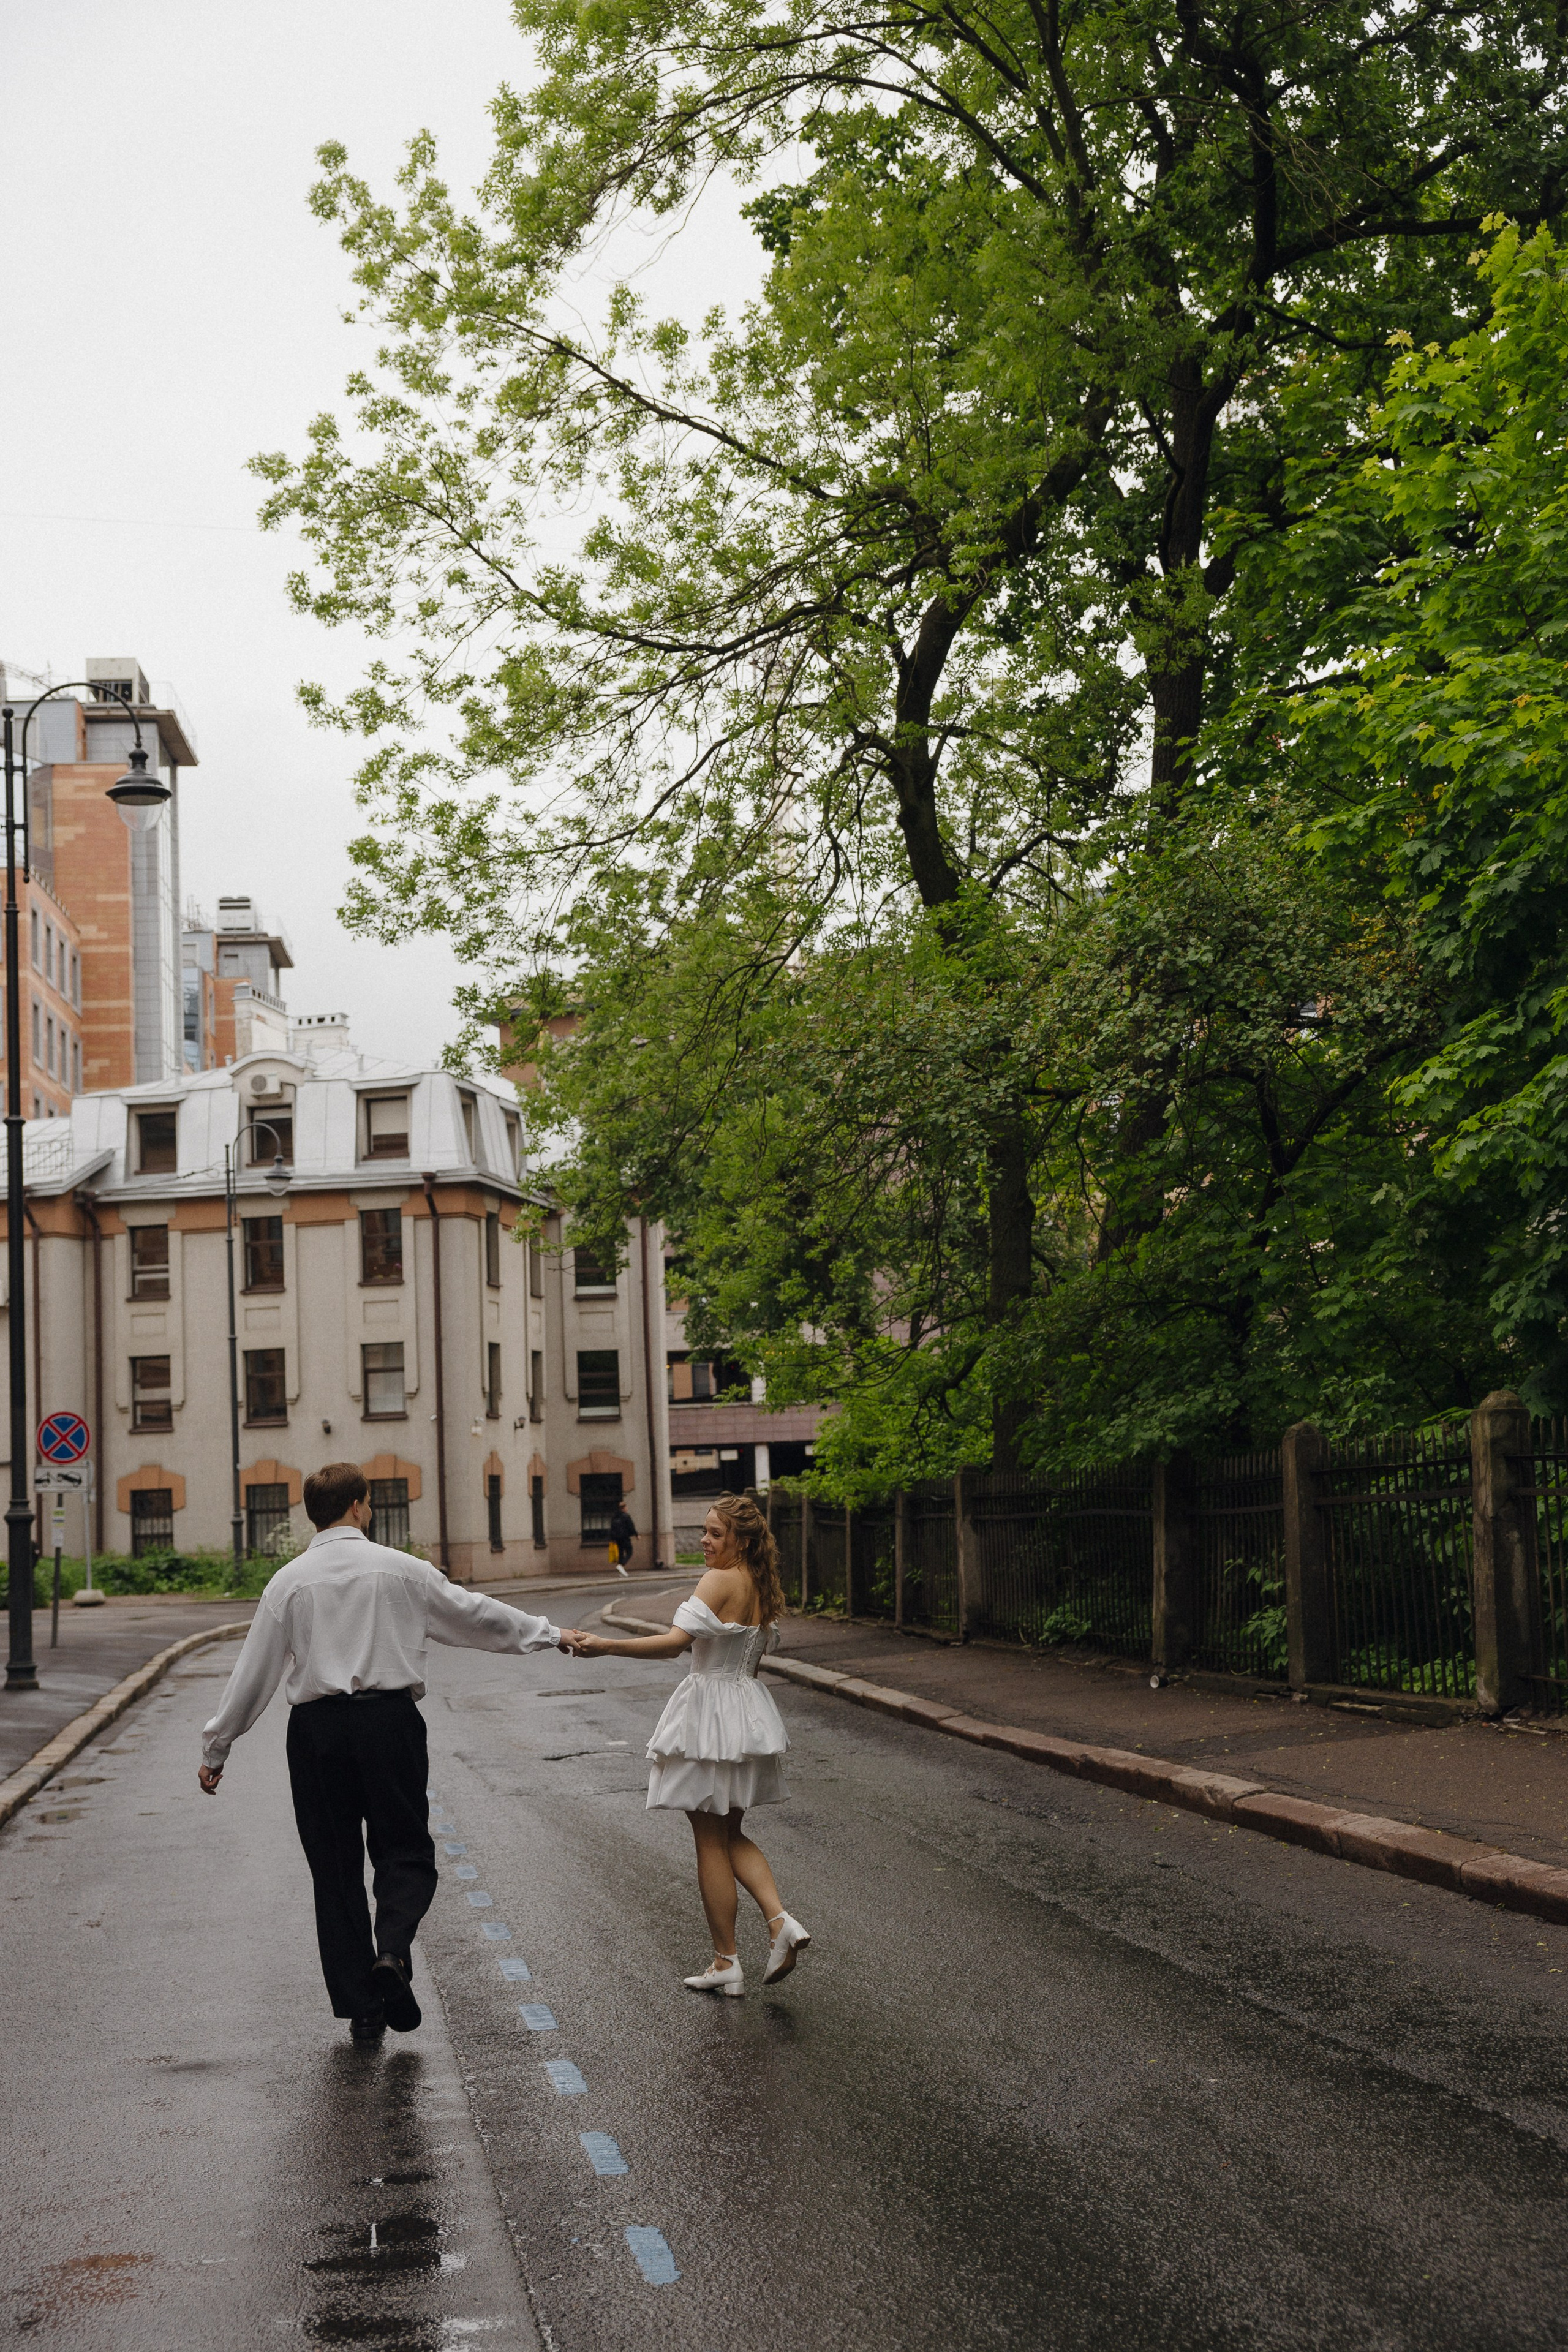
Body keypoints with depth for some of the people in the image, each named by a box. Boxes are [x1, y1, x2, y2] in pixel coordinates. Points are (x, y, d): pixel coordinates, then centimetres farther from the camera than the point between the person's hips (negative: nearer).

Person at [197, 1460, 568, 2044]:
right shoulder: (399, 1569, 1)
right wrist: (548, 1634, 23)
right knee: (404, 1850, 10)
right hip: (389, 1718, -1)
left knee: (335, 1867, 9)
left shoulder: (288, 1582, 3)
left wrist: (216, 1748, 12)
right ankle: (392, 1951, -19)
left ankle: (360, 2007, 9)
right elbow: (474, 1614, 9)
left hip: (317, 1729, 1)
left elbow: (253, 1671, 3)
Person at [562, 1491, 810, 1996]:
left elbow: (676, 1642, -29)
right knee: (731, 1835, 19)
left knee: (710, 1842, 3)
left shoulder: (720, 1580, -18)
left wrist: (604, 1646, -35)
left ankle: (727, 1963, 9)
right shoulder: (764, 1587, 7)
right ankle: (780, 1921, 0)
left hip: (710, 1711, -8)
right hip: (749, 1710, 8)